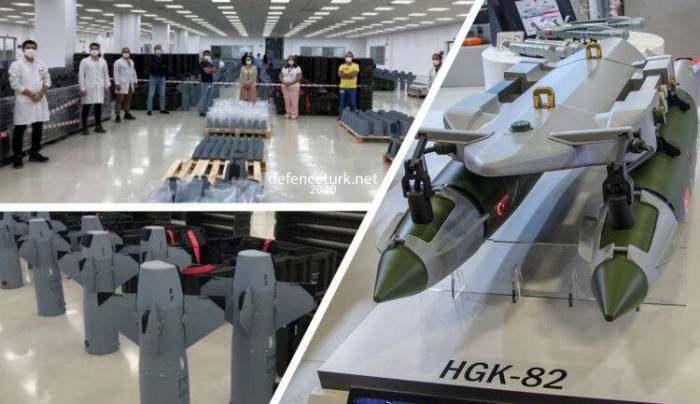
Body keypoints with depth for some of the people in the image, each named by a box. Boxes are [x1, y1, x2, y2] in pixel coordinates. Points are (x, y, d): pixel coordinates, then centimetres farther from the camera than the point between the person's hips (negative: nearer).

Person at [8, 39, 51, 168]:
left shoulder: (41, 64, 9)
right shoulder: (16, 65, -6)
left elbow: (47, 80, 9)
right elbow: (15, 84, -12)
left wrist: (40, 93, -8)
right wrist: (31, 94, -16)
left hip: (39, 101, 5)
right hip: (23, 101, -5)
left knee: (38, 128, 12)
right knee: (20, 129, -2)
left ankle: (34, 153, 25)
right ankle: (17, 156, 4)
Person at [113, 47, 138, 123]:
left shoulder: (131, 61, 16)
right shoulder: (118, 62, -6)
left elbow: (133, 72, 21)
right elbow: (116, 74, -9)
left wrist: (135, 81, 16)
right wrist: (117, 83, -16)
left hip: (130, 84, 7)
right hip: (122, 84, -7)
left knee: (128, 99, 12)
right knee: (120, 100, -6)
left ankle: (127, 114, 23)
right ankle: (118, 116, -6)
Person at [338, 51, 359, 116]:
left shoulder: (355, 66, 2)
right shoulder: (342, 66, 10)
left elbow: (354, 74, -15)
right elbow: (340, 74, -9)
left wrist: (345, 74, -9)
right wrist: (350, 75, -14)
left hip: (352, 87, -2)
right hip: (343, 87, 2)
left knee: (353, 103, -3)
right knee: (342, 103, 5)